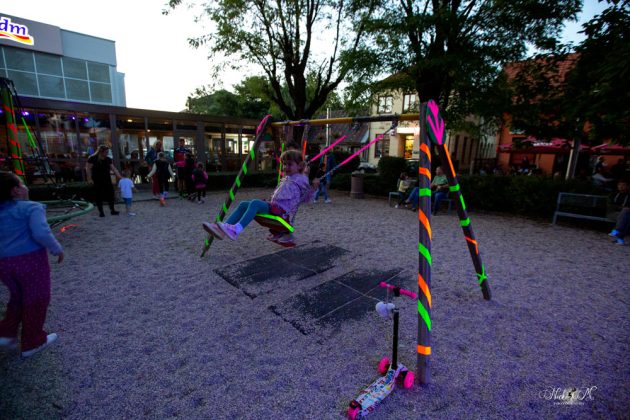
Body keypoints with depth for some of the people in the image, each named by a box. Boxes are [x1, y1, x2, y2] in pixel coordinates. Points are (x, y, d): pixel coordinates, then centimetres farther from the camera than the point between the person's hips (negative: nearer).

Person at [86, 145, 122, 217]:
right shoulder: (93, 158, -9)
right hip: (97, 181, -4)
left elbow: (114, 169, 5)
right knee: (99, 196, 2)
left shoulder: (108, 159, 5)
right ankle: (100, 212, 10)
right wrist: (90, 179, -13)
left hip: (107, 180, 4)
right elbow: (88, 168, -9)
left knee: (110, 194, 2)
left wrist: (120, 177, -2)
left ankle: (112, 210, 10)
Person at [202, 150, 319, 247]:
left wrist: (313, 188, -12)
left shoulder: (301, 180, 3)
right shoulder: (285, 179, 24)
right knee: (243, 204, -5)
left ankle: (236, 230, -47)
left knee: (255, 203, -32)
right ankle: (224, 228, -19)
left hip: (282, 210, -8)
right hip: (273, 205, 9)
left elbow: (306, 199, -1)